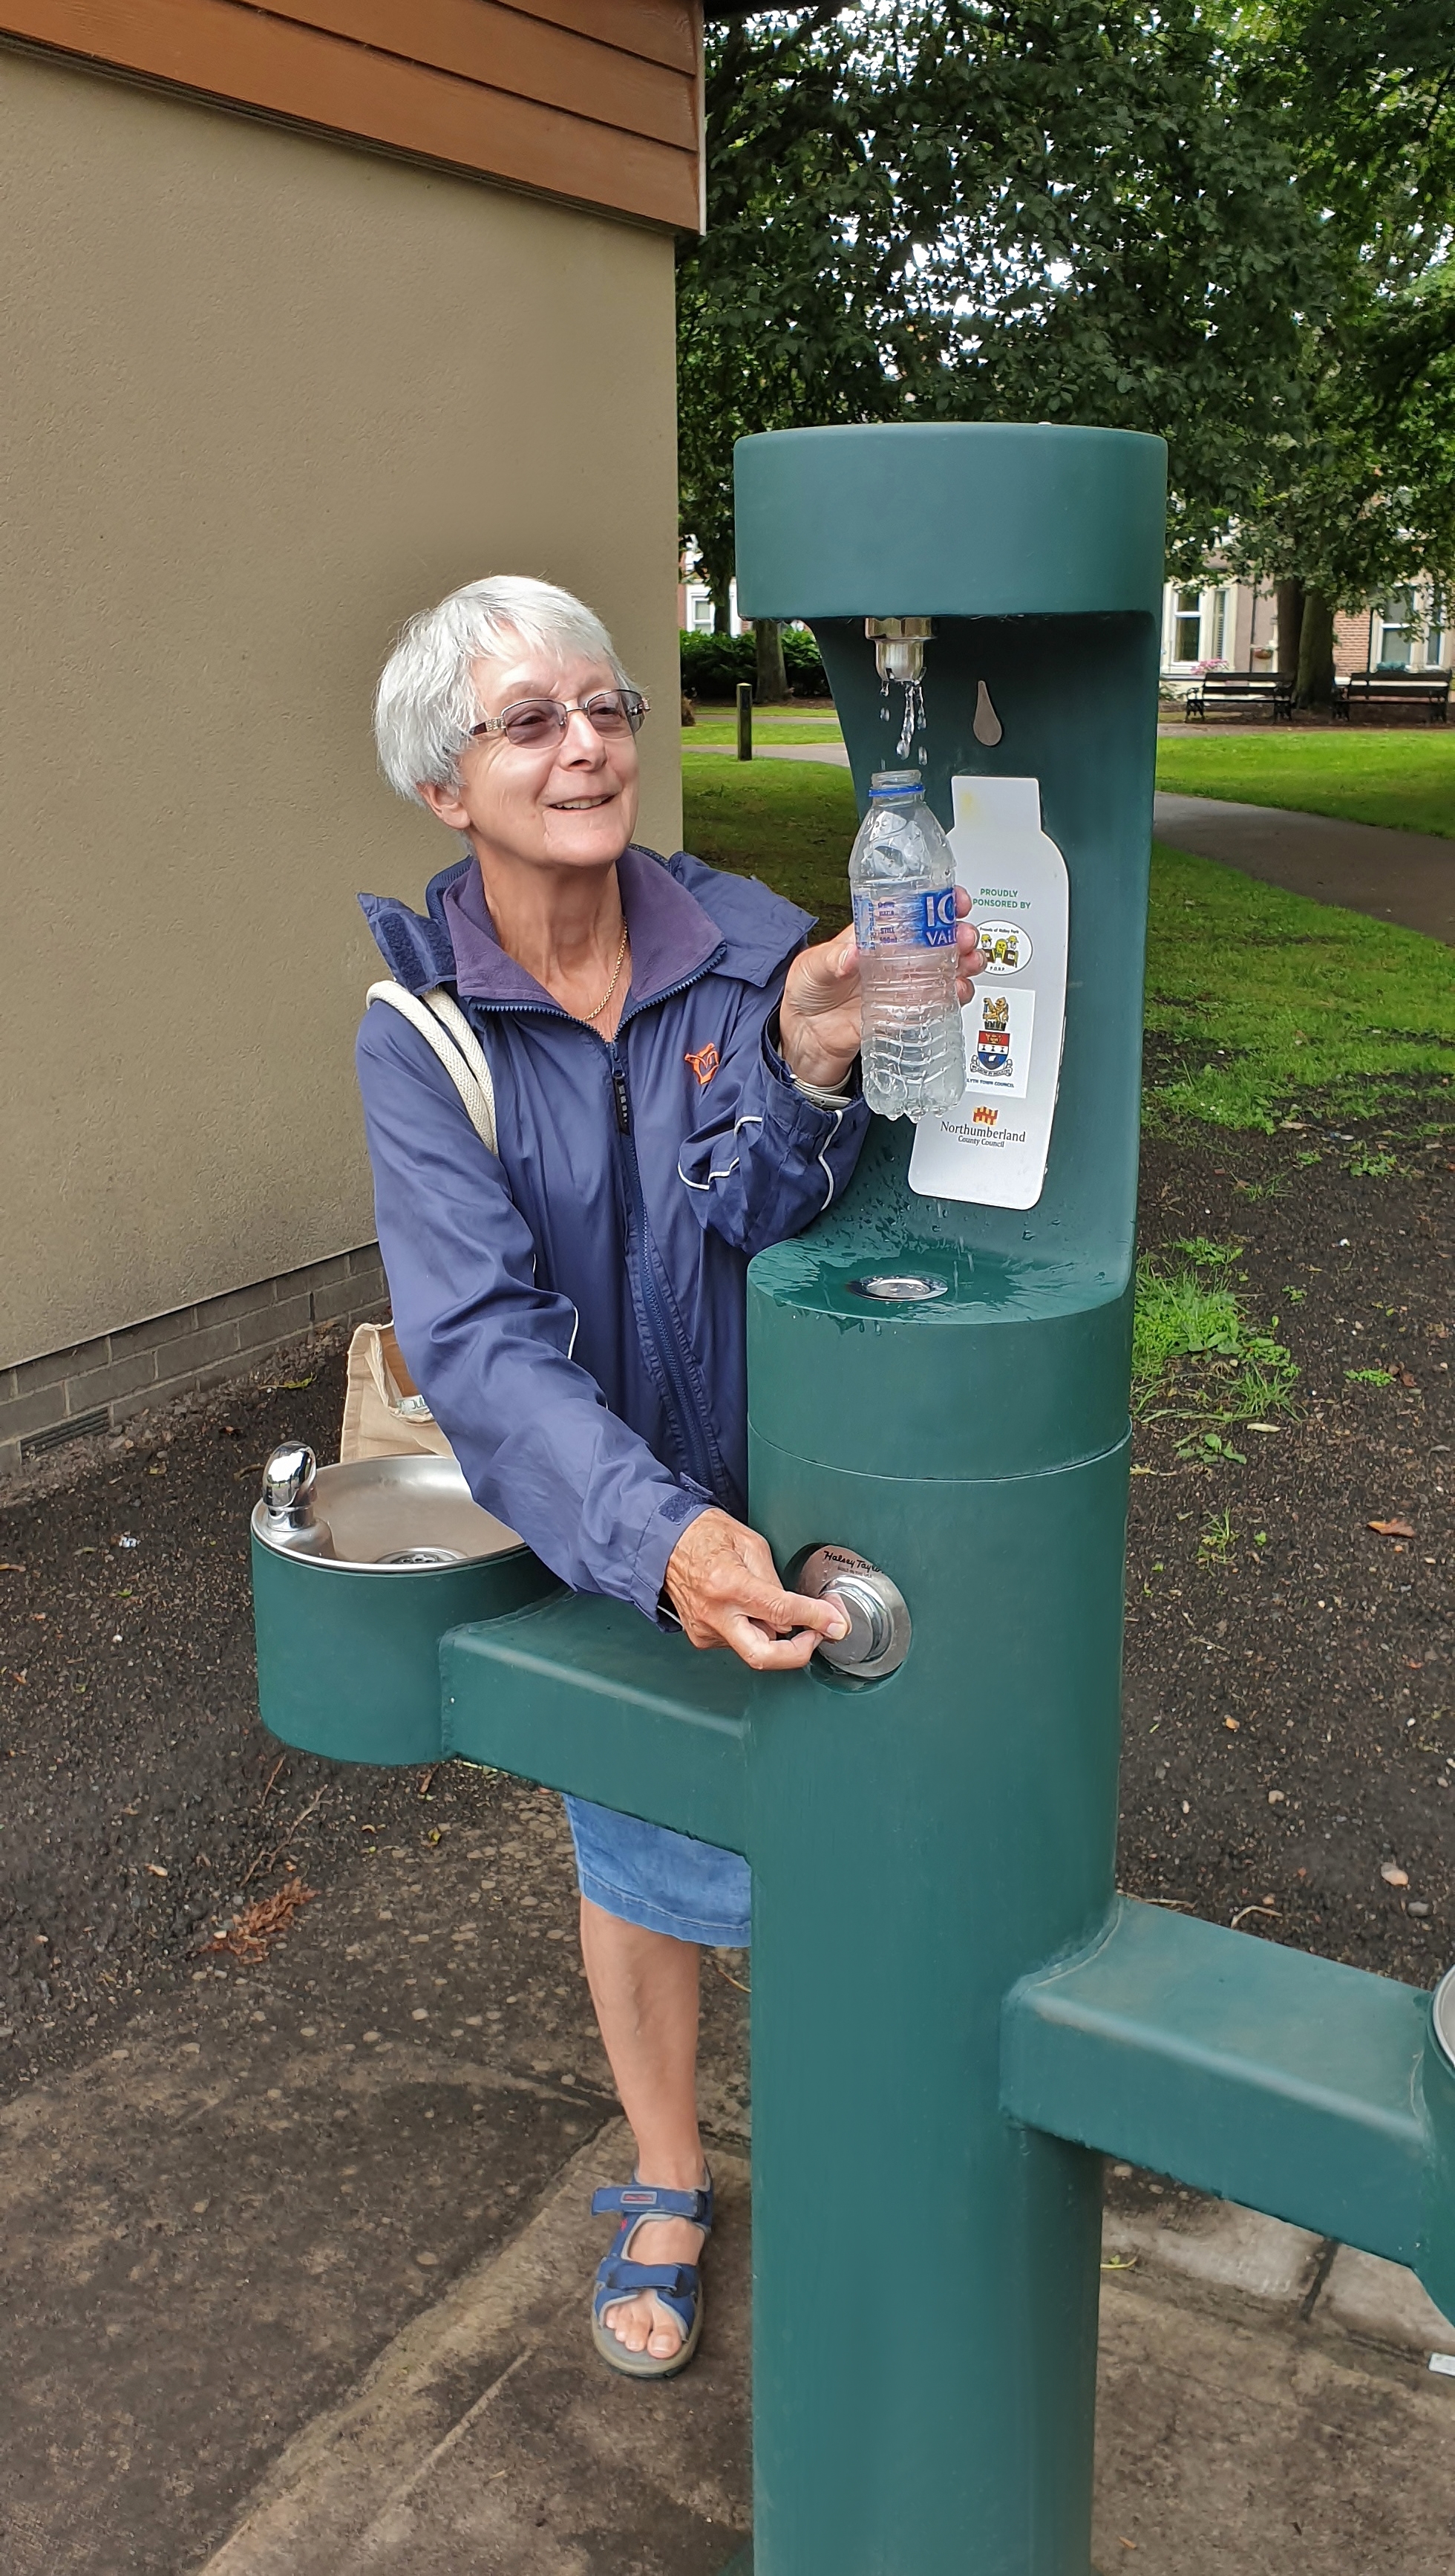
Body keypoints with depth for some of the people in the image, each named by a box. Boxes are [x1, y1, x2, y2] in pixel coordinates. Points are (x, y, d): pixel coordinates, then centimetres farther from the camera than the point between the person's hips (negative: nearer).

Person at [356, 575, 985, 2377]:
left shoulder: (747, 944, -15)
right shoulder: (419, 1037, -17)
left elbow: (774, 1231, -19)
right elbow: (480, 1344, -26)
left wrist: (813, 1068, -40)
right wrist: (663, 1540, -41)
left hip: (794, 1507, 1)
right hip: (595, 1529, 0)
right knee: (642, 1860, 19)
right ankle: (666, 2189, 46)